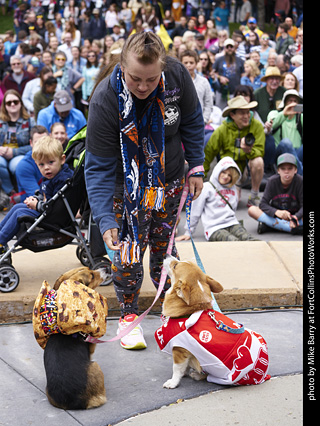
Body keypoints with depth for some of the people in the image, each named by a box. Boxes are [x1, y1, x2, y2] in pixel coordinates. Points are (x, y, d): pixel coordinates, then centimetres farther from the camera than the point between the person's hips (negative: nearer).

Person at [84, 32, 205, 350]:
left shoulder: (177, 75, -21)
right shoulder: (105, 100, -30)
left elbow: (192, 122, -1)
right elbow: (98, 167, -26)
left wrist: (195, 167, 2)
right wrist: (105, 219, -34)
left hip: (170, 179, 3)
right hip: (127, 187, -3)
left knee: (163, 243, 15)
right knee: (128, 251, -3)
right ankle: (128, 314, 21)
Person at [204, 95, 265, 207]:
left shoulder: (257, 126, -10)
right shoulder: (222, 130, -10)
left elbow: (260, 151, -14)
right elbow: (209, 152, -5)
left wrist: (249, 151, -38)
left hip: (248, 161, 0)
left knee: (258, 161, -36)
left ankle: (254, 196, -14)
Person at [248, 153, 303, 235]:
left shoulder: (300, 181, -13)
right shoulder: (272, 181, -10)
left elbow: (302, 206, -16)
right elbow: (263, 204, -15)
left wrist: (296, 216, -39)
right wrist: (277, 212, -36)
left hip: (294, 215, -2)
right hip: (275, 215, 2)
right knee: (252, 210, -25)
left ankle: (270, 225, -31)